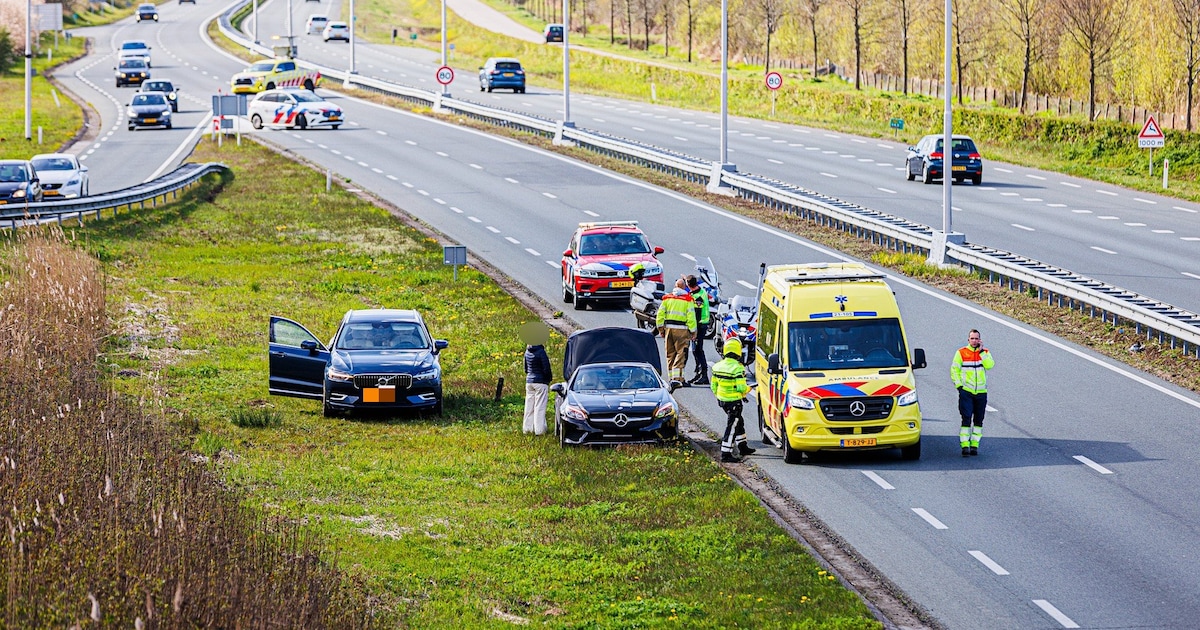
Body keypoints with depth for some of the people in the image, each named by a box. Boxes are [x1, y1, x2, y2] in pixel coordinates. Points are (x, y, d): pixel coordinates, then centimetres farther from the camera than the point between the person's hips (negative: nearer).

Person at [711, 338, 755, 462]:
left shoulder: (717, 366, 3)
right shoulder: (738, 368, -20)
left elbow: (713, 385, 9)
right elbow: (741, 388, -21)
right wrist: (748, 389, 2)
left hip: (722, 400, 8)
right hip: (734, 401, -8)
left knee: (739, 422, 24)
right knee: (731, 427, -2)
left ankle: (742, 447, 34)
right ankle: (726, 454, -2)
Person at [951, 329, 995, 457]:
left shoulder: (985, 352, 7)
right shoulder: (961, 353, 2)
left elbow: (989, 365, -11)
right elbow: (954, 369, 3)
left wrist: (981, 351, -12)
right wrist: (959, 385, -6)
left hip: (981, 392, 3)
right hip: (966, 392, -3)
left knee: (978, 420, 6)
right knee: (966, 419, -10)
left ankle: (974, 445, 14)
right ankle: (965, 445, -12)